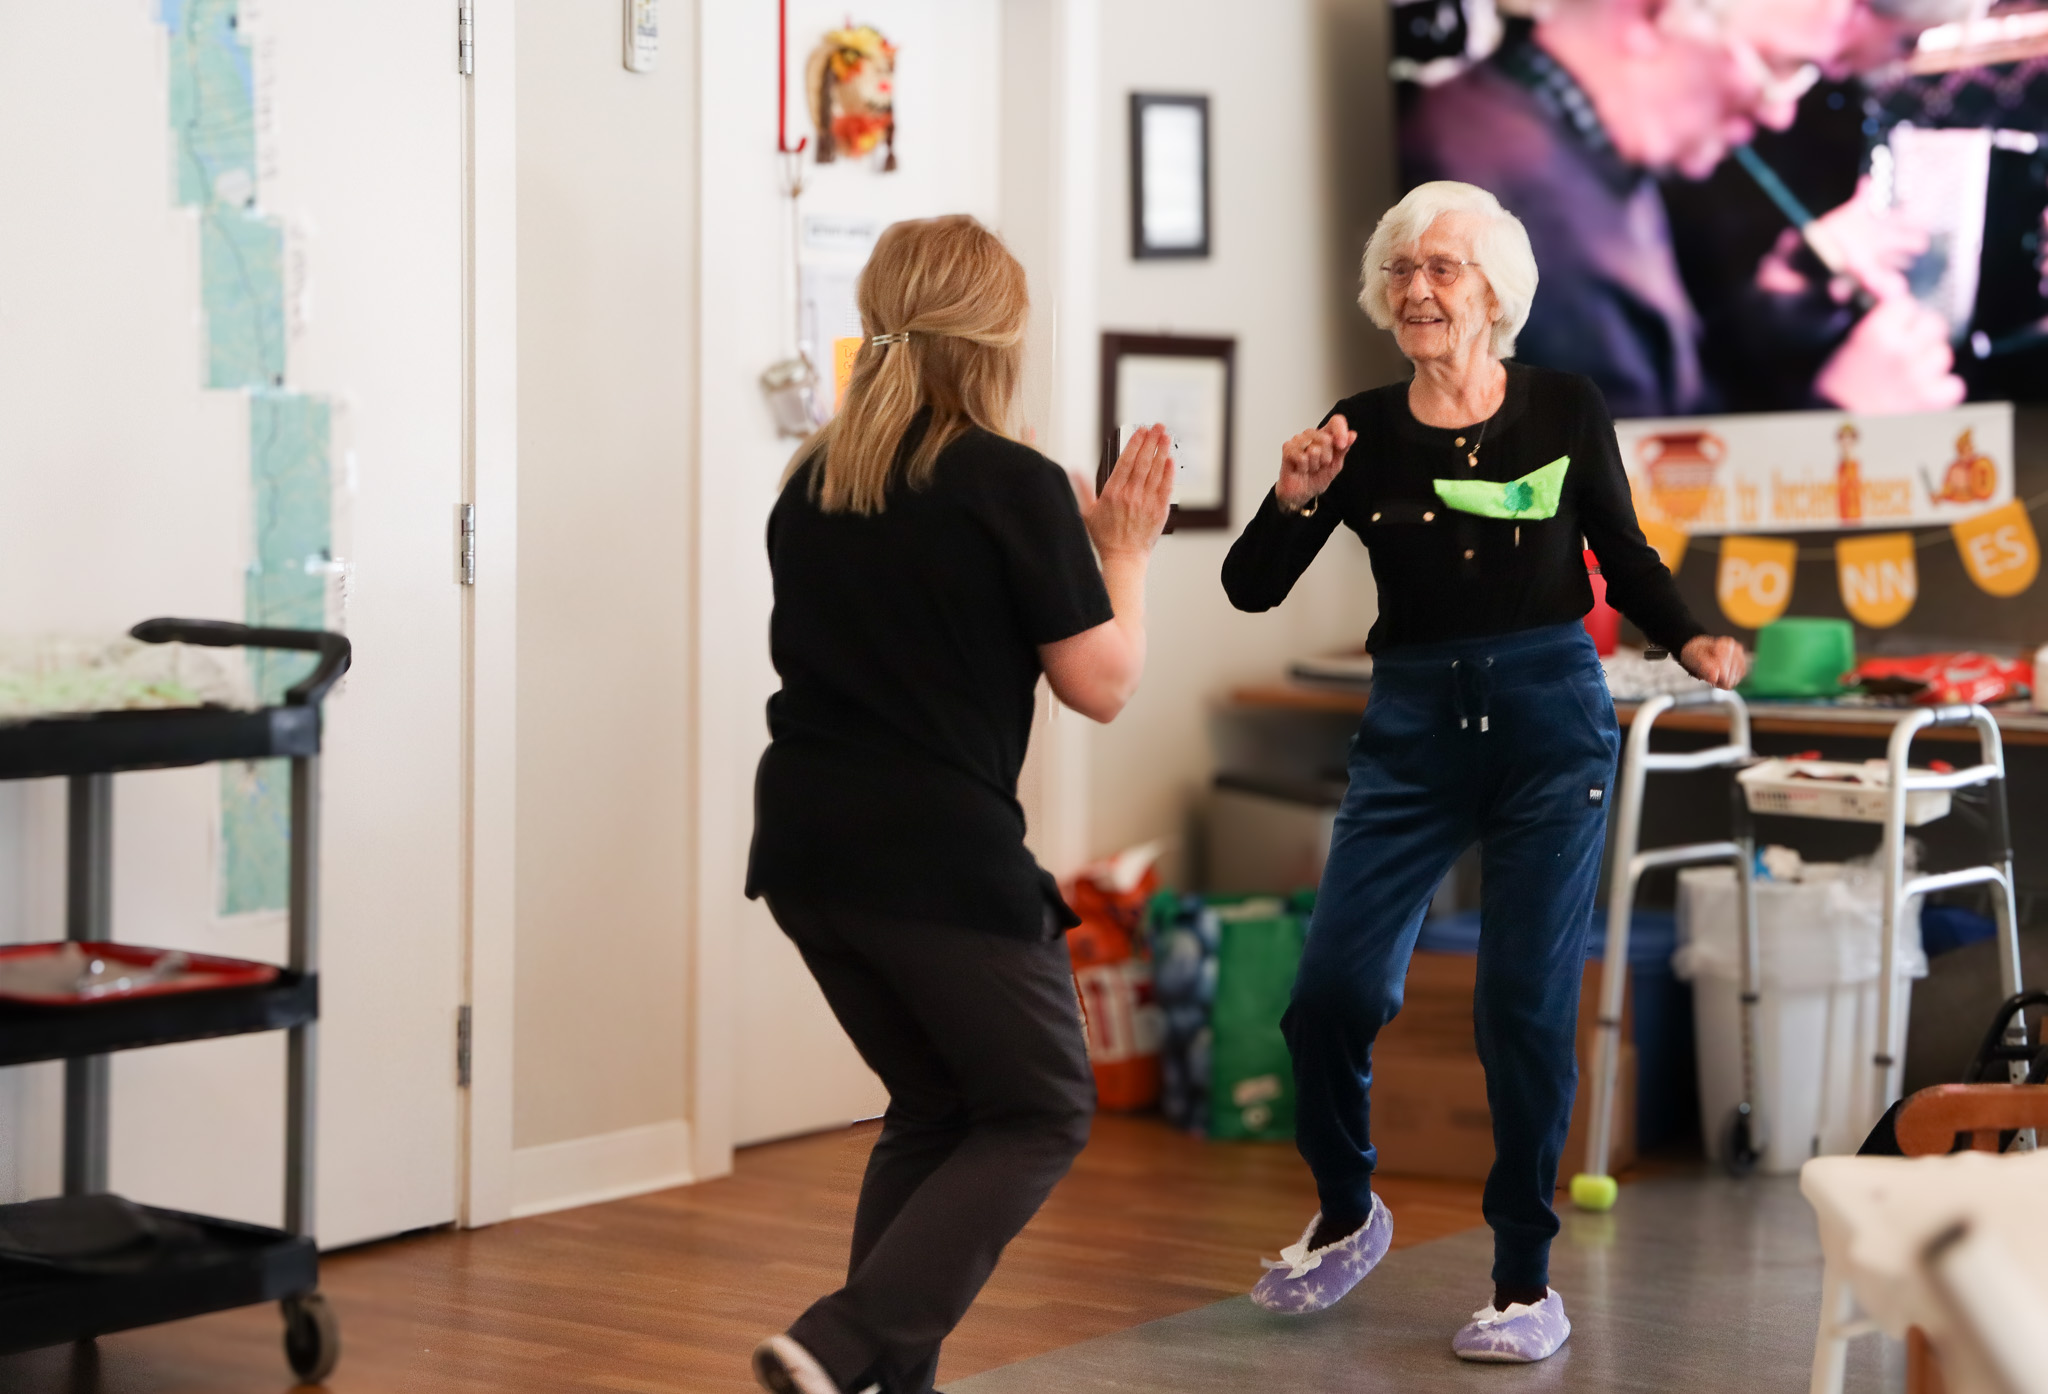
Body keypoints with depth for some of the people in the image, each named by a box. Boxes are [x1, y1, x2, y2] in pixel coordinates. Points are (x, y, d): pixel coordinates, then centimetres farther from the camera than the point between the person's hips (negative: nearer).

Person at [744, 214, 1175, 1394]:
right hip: (942, 855, -7)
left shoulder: (813, 480, 9)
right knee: (1042, 1115, 9)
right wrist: (1126, 550, 7)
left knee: (935, 1110, 22)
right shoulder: (1016, 486, -10)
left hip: (807, 843, 7)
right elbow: (1102, 685, -7)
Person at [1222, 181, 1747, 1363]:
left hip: (1551, 720, -1)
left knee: (1526, 1007, -5)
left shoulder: (1566, 411, -1)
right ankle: (1348, 1215, 23)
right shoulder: (1362, 433, 1)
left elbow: (1626, 558, 11)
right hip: (1413, 730, 2)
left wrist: (1693, 642, -6)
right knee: (1334, 990, -6)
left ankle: (1528, 1282, 10)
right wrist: (1294, 500, -18)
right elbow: (1252, 590, -1)